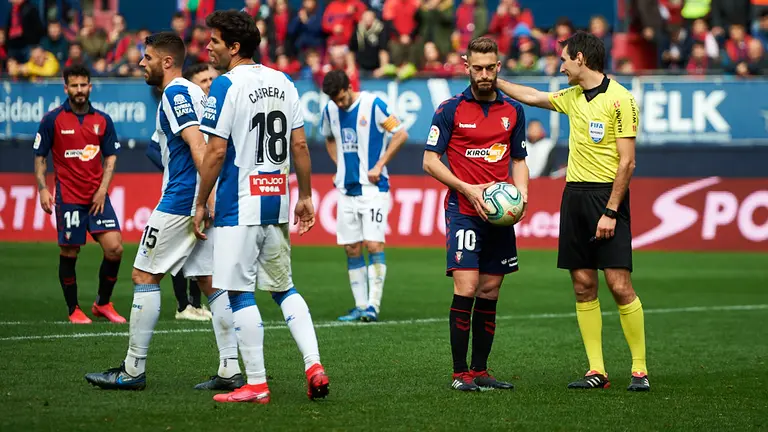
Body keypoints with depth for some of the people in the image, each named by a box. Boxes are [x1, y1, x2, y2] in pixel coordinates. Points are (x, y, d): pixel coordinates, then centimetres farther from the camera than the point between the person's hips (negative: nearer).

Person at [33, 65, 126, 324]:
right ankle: (74, 310, 16)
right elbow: (40, 156, 3)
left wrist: (102, 189, -2)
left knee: (114, 248, -8)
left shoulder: (103, 120, 8)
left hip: (97, 198, 3)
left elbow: (111, 157, 11)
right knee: (69, 254, 1)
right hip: (68, 198, -2)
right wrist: (42, 189, -9)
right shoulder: (53, 120, 0)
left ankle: (103, 304, 11)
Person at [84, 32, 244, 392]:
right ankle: (230, 370, 1)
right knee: (210, 280, 6)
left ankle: (133, 370, -1)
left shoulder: (175, 93, -10)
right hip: (200, 202, 9)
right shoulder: (195, 93, 19)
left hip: (181, 200, -9)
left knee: (144, 276, -3)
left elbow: (197, 145, -21)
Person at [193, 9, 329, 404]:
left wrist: (200, 205, -5)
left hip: (239, 205, -7)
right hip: (277, 201, 7)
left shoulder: (226, 86, -11)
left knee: (241, 292, -2)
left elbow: (216, 152, -13)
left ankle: (256, 384, -1)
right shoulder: (283, 83, 10)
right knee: (284, 287, 17)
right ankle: (314, 366, 4)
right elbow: (299, 145, 10)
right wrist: (305, 196, 17)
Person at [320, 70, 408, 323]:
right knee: (351, 249, 4)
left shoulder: (373, 105, -10)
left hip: (372, 187, -5)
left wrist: (379, 166, -10)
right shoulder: (330, 111, 6)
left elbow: (401, 134, -6)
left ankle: (373, 305, -9)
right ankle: (361, 305, 10)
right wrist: (339, 165, 11)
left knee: (374, 244, -11)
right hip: (346, 188, 5)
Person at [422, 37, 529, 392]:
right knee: (466, 289, -13)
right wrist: (468, 189, -13)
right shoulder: (450, 109, -2)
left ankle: (480, 372, 13)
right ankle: (460, 373, -8)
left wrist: (521, 192, 0)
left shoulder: (513, 111, 11)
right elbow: (430, 161, -2)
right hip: (463, 211, -5)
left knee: (490, 293, 7)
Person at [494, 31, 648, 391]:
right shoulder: (572, 97, 12)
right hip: (574, 195, 7)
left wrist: (610, 212, -16)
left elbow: (627, 162, -13)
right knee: (583, 286, 3)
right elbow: (531, 96, 31)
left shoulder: (619, 99, -10)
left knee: (619, 285, -10)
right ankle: (596, 371, 6)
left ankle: (640, 370, -3)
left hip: (607, 196, -7)